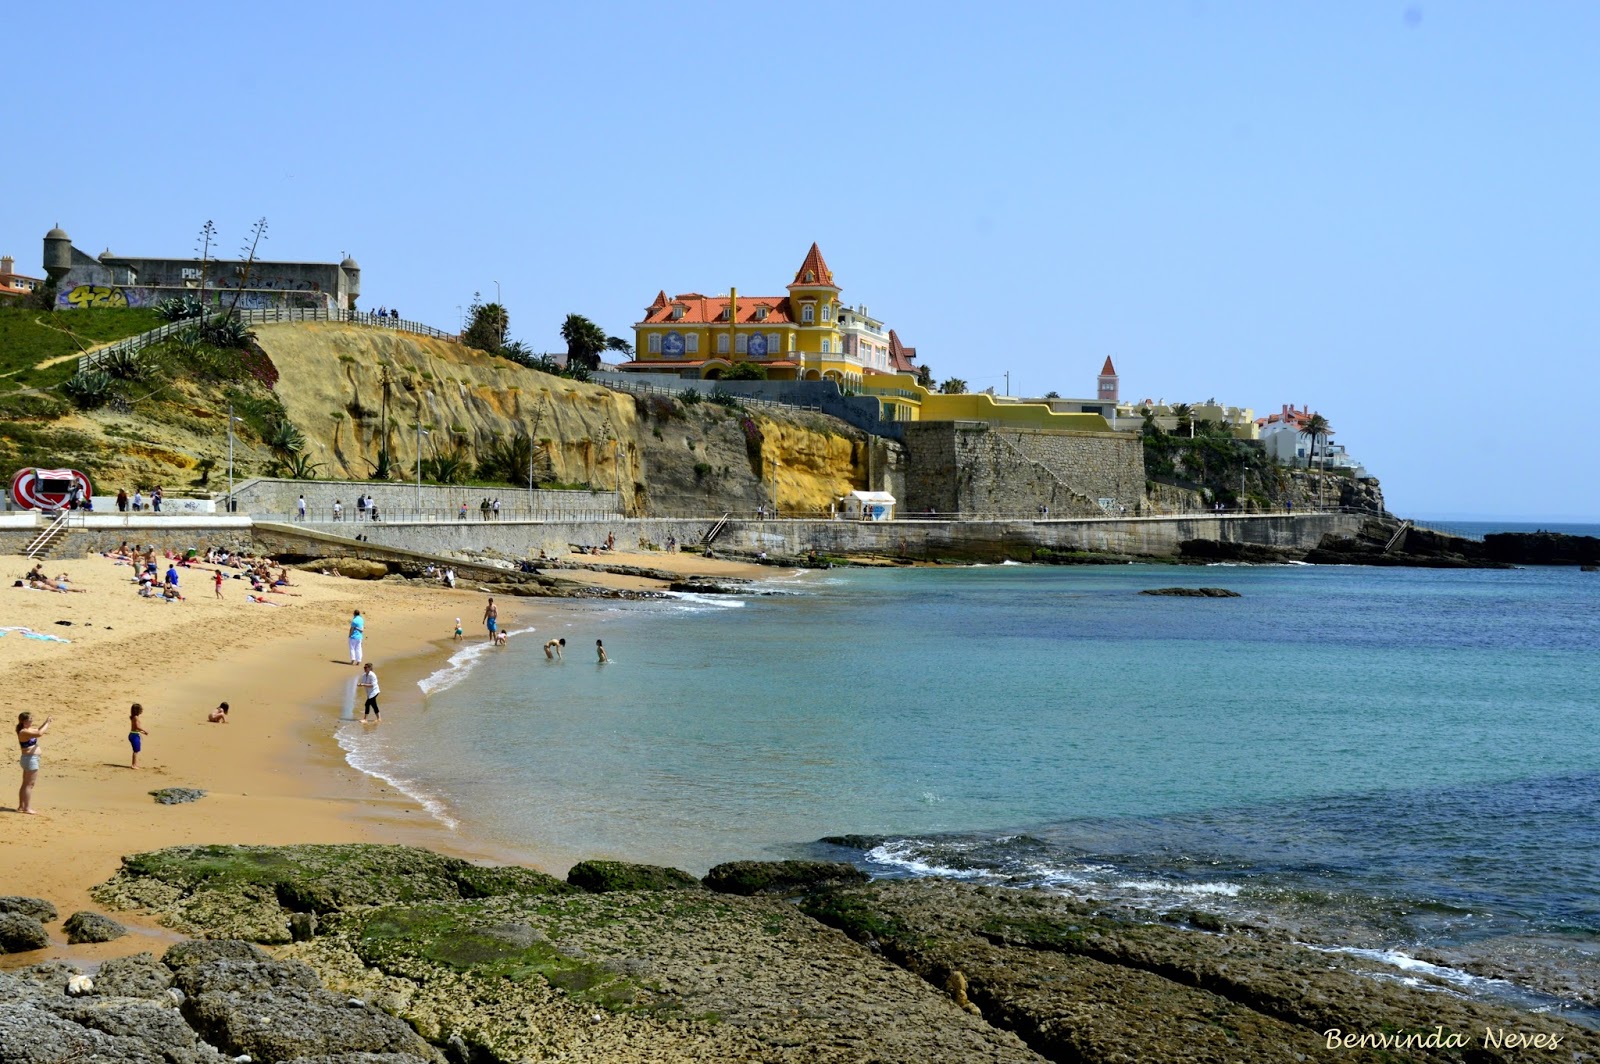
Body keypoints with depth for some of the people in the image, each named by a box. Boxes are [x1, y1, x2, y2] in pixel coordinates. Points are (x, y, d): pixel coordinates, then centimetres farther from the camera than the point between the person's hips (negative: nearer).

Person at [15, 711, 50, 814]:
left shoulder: (28, 730, 10)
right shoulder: (24, 732, -20)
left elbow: (38, 730, 27)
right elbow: (39, 733, -33)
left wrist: (46, 723, 12)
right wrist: (47, 723, -22)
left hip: (31, 759, 10)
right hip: (30, 759, -10)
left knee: (26, 784, 16)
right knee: (29, 784, -6)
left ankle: (21, 806, 23)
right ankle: (27, 807, -3)